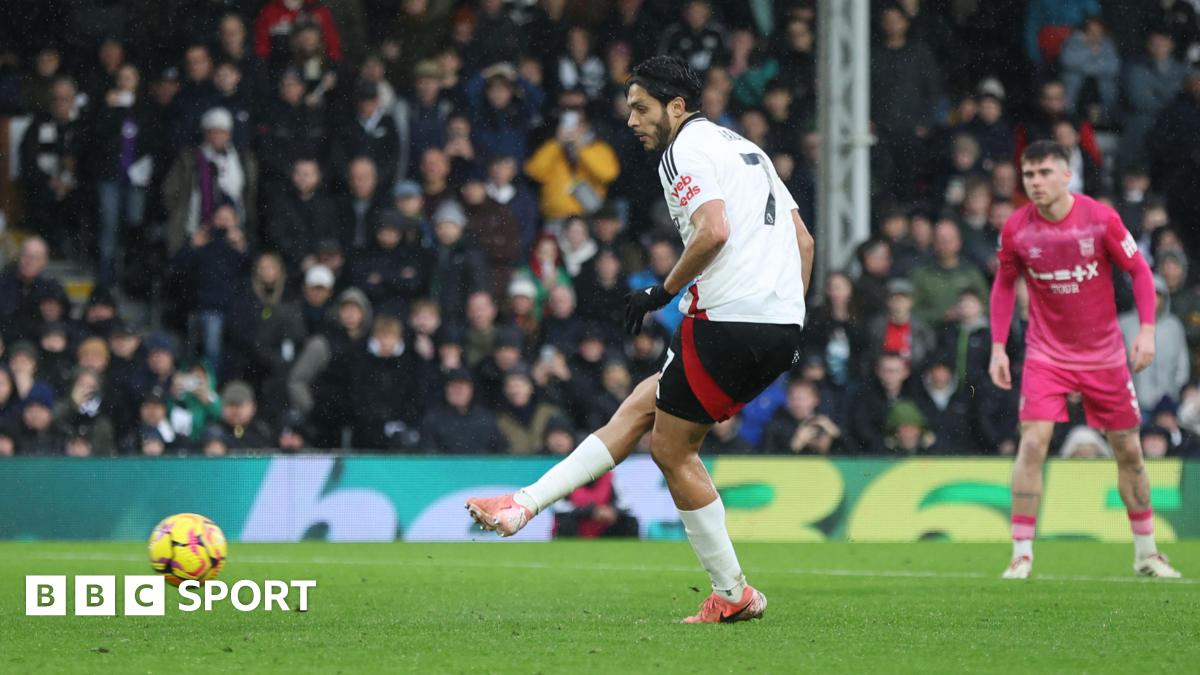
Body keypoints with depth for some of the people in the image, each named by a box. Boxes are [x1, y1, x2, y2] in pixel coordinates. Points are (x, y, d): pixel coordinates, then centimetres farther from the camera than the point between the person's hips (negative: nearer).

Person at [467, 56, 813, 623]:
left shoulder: (686, 151, -6)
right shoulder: (741, 147, 23)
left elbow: (714, 232, -23)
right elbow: (803, 239, 22)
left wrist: (664, 291, -10)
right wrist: (787, 320, 22)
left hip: (729, 321, -9)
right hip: (780, 326, 9)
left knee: (673, 449, 5)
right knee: (640, 407, 14)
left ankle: (732, 593, 8)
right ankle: (525, 504, 14)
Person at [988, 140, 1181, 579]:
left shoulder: (1100, 218, -12)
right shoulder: (1016, 229, -7)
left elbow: (1139, 270, -3)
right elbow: (1004, 285, 7)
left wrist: (1147, 329, -13)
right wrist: (998, 346, 1)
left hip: (1103, 353, 0)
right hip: (1046, 353, 0)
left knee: (1128, 449, 7)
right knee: (1033, 442, -17)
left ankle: (1146, 552, 23)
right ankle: (1022, 553, -12)